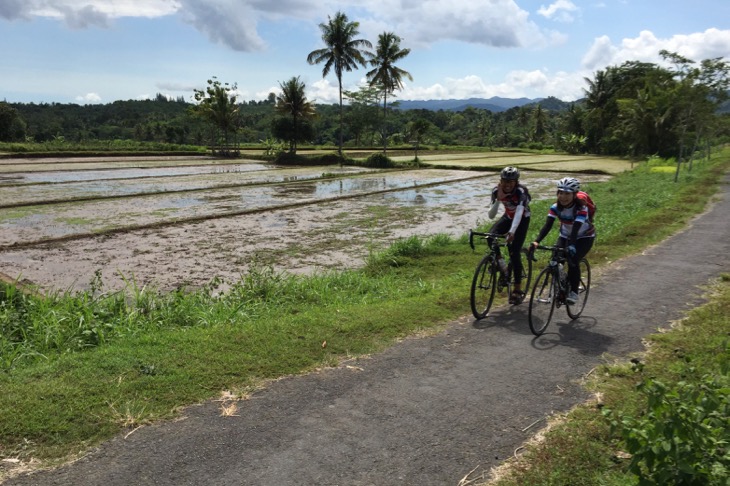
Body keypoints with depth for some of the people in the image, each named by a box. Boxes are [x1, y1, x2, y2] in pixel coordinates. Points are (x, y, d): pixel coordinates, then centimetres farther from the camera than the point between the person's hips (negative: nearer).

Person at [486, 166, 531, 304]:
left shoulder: (521, 192, -30)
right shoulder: (497, 191, -20)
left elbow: (519, 212, -44)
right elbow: (491, 215, -23)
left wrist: (512, 232, -58)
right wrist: (498, 199, -38)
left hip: (522, 219, -4)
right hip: (508, 217, 4)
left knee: (514, 252, -16)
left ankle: (517, 289, -5)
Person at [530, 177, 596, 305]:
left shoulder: (581, 208, -29)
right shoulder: (556, 207, -19)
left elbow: (576, 228, -41)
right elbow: (547, 225, -29)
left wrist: (571, 246, -57)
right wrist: (537, 241, -44)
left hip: (584, 237, -4)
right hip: (565, 236, 4)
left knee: (572, 261, -26)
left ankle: (573, 293, -8)